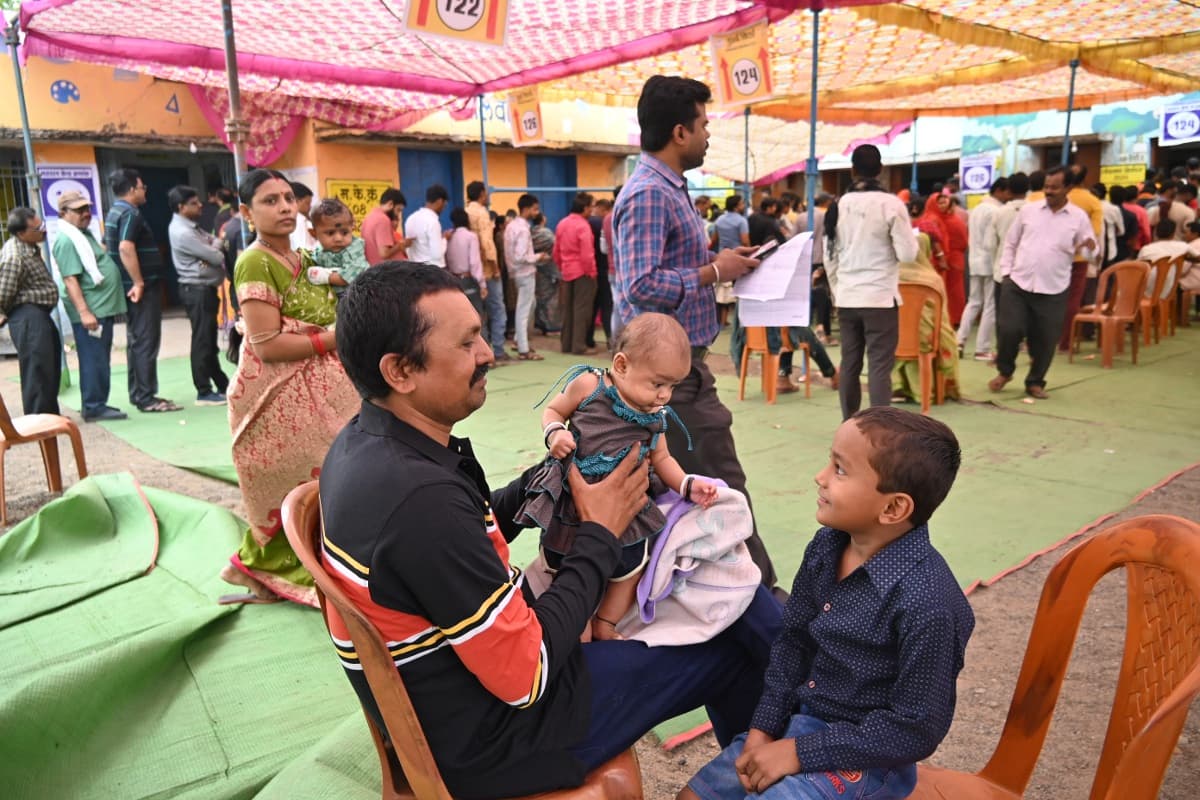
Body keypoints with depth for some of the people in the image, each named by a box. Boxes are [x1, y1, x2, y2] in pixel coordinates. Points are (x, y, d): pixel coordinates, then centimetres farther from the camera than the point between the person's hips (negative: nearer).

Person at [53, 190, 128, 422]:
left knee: (100, 359, 14)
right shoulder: (66, 240, -13)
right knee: (94, 360, -6)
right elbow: (70, 280, -20)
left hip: (103, 307, 10)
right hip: (91, 310, -10)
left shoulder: (84, 234, 18)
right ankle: (93, 408, -2)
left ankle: (98, 404, 21)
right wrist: (84, 312, -26)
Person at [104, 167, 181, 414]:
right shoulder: (130, 213, -15)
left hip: (129, 287, 10)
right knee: (146, 342, -7)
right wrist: (139, 283, -24)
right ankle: (146, 398, -5)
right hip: (142, 288, -10)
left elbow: (108, 247, 24)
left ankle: (137, 393, 21)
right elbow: (125, 248, -28)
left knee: (135, 341, 15)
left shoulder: (114, 213, 16)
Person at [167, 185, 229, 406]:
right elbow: (217, 257, -18)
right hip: (198, 290, -10)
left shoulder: (191, 226, 12)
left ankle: (222, 385, 23)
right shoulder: (182, 232, -18)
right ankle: (204, 392, 1)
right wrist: (217, 251, 6)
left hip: (205, 288, 10)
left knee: (210, 340, 15)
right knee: (202, 341, -5)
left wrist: (214, 247, -11)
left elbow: (214, 241, 12)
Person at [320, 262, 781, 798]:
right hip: (489, 739, -8)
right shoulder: (422, 498, -35)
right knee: (731, 645, 5)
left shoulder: (366, 443, -6)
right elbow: (527, 675, -27)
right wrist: (601, 533, -16)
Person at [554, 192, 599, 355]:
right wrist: (591, 272, -9)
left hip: (567, 272, 7)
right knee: (582, 310, -2)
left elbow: (556, 251, 12)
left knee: (568, 309, 13)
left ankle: (567, 344, 19)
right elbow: (587, 254, -20)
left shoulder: (562, 224, 8)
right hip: (583, 273, -7)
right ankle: (579, 346, -1)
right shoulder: (583, 226, -16)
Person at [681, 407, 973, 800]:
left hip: (864, 755, -6)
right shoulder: (826, 546, -7)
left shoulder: (926, 602, -29)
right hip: (798, 720, 7)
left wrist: (800, 752, -20)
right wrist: (763, 727, -3)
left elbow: (917, 730, -22)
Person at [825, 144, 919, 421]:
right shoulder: (891, 204, -9)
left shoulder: (839, 205, 3)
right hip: (880, 298, -4)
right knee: (880, 368, -2)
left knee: (849, 365, 12)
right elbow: (907, 253, -9)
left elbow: (829, 256, 8)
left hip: (847, 299, 4)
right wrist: (908, 236, 12)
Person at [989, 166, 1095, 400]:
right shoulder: (1028, 210, 5)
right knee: (1008, 330, -6)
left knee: (1045, 340, 4)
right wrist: (1006, 272, 3)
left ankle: (1035, 382, 22)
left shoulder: (1079, 217, 2)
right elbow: (1010, 243, 11)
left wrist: (1089, 248, -19)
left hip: (1053, 291, 0)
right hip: (1018, 284, 0)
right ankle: (1004, 371, 19)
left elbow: (1090, 252, 5)